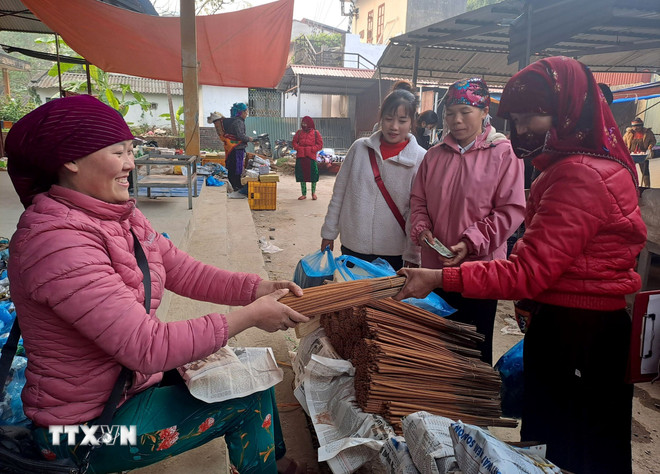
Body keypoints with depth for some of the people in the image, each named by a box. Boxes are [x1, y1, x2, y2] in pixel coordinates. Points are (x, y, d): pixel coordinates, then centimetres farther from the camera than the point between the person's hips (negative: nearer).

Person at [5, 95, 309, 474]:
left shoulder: (122, 215, -2)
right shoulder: (56, 241, -30)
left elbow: (185, 272, -1)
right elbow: (148, 348, -33)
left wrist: (257, 288, -16)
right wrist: (249, 316, -27)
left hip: (136, 375, 8)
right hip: (88, 424, -8)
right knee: (249, 402, -7)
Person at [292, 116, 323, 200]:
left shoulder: (315, 133, 1)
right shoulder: (299, 132, 9)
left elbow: (320, 145, -1)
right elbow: (294, 142, 12)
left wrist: (310, 149, -13)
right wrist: (299, 148, -7)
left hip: (311, 157, -3)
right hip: (300, 157, 3)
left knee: (313, 175, -1)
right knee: (301, 176, 6)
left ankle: (313, 193, 18)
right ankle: (303, 194, 17)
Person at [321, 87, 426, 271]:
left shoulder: (421, 159, -7)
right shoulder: (360, 147, 0)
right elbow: (339, 192, 6)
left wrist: (412, 256, -6)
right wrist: (329, 232, 8)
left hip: (393, 252, -2)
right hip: (352, 247, 2)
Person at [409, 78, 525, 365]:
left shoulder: (503, 153, -8)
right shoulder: (435, 155, 5)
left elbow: (511, 210, -12)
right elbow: (418, 200, 11)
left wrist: (471, 242, -20)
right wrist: (422, 230, -7)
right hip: (435, 267, 5)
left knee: (475, 349, 11)